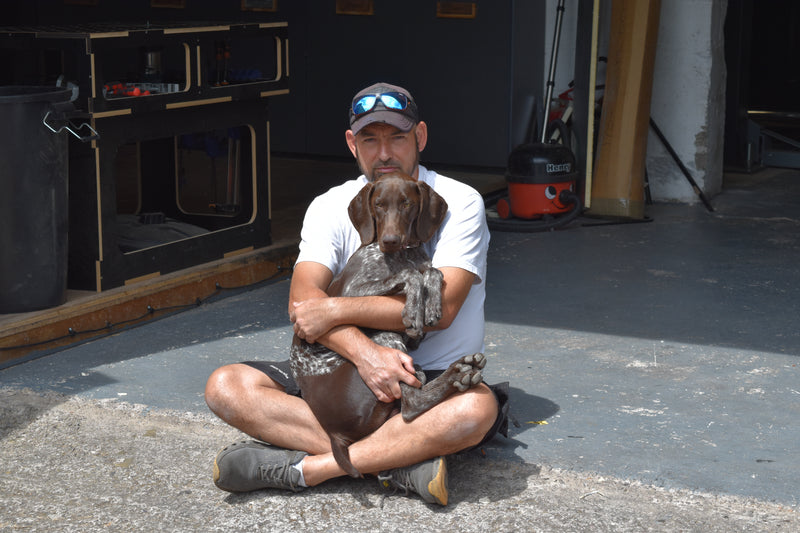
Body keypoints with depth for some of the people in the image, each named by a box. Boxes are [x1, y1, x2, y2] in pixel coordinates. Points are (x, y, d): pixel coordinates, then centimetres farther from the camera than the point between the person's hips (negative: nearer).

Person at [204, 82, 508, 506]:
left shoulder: (458, 203, -4)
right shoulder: (331, 208, 4)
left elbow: (440, 307, -18)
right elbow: (302, 300, -12)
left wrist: (334, 310, -18)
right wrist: (363, 352, -30)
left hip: (436, 377, -3)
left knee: (477, 408, -38)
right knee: (226, 387, -18)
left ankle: (301, 467, -31)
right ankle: (397, 461, -28)